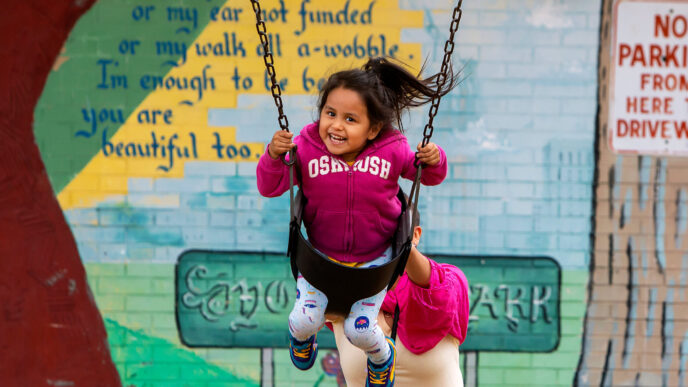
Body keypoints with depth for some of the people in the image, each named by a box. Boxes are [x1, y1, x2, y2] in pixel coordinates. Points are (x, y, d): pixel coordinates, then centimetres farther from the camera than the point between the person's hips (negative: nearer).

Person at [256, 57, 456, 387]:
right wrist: (274, 156, -32)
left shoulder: (392, 152, -19)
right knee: (305, 319, -8)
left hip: (373, 257, -1)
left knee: (359, 330, -6)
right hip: (320, 254, 1)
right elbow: (269, 187, -13)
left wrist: (434, 161, -25)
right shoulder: (306, 150, -20)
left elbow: (428, 176, -2)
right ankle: (300, 336, 34)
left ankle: (381, 357, 33)